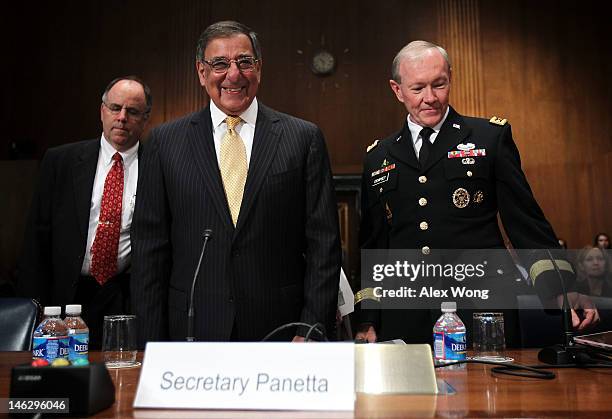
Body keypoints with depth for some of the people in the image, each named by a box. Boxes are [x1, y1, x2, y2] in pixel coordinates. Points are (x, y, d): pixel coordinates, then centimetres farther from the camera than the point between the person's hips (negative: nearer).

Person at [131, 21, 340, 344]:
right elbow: (149, 248, 2)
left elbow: (323, 244, -2)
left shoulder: (304, 138, -1)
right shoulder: (165, 141, 2)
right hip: (193, 330, 1)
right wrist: (153, 342, -1)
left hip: (280, 330, 0)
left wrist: (313, 329, -7)